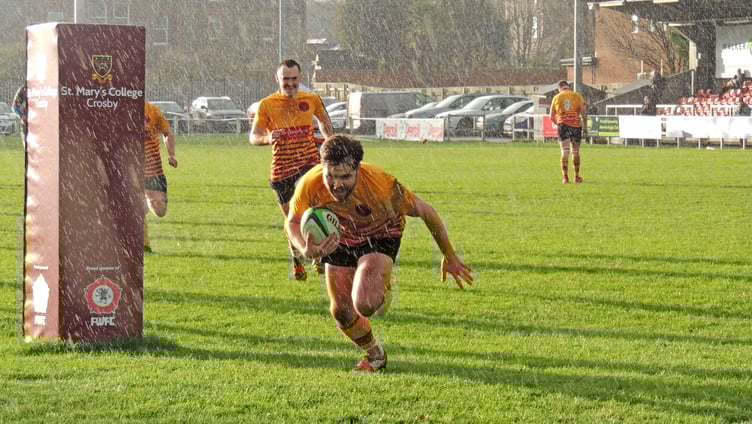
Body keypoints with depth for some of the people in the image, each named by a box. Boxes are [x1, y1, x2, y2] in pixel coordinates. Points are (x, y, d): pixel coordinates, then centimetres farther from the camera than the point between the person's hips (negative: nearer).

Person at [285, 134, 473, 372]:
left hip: (381, 236, -4)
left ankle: (383, 291, 13)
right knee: (341, 313, 8)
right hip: (340, 238, 4)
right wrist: (306, 250, -41)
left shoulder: (381, 184, -38)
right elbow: (293, 222, -16)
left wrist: (449, 258, -11)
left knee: (365, 305, -26)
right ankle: (375, 355, 40)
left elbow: (426, 212, -23)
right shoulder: (310, 185, -32)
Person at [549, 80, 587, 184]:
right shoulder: (577, 96, 6)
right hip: (576, 125, 1)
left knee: (565, 152, -3)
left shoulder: (556, 98, 8)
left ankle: (565, 177, -14)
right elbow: (584, 112, -2)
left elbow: (552, 117, 12)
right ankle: (576, 176, 21)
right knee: (575, 151, 13)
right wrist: (585, 127, 2)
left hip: (562, 125, -1)